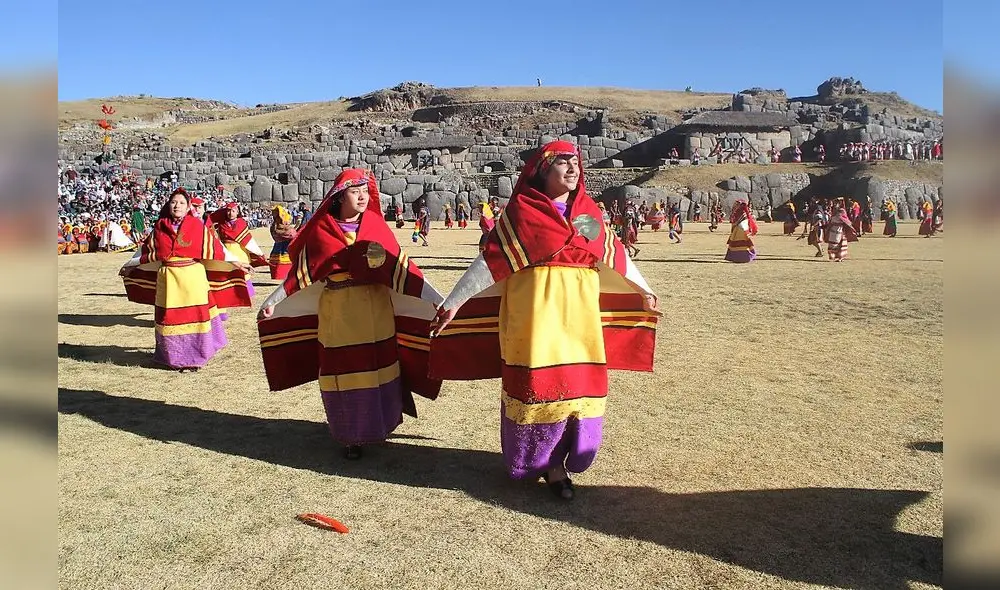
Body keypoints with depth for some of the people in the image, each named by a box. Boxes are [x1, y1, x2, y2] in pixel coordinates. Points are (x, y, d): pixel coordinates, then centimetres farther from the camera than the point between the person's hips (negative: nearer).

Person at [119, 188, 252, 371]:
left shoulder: (198, 227, -2)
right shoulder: (160, 227, 6)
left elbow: (215, 249, -1)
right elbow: (147, 250, 18)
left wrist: (235, 263, -5)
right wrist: (130, 265, 24)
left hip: (193, 278, -2)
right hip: (167, 279, 3)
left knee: (194, 317, 1)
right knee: (170, 319, 7)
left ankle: (194, 357, 13)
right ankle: (175, 358, 19)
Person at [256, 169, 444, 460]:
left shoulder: (376, 225, 0)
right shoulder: (321, 230, -2)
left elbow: (399, 265, -3)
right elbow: (302, 270, 3)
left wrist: (435, 298, -9)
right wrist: (272, 301, 2)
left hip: (376, 309, 1)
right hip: (337, 311, -1)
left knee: (378, 366, 8)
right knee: (344, 370, 5)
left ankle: (379, 424, 27)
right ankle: (351, 435, 17)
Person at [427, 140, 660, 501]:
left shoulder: (588, 211, 11)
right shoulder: (521, 212, -3)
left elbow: (614, 255, 20)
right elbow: (489, 261, -5)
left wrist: (643, 290, 28)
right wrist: (454, 302, -7)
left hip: (580, 312, 5)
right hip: (535, 311, -5)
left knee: (580, 385, 5)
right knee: (538, 385, 0)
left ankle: (556, 461, 22)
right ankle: (547, 463, 17)